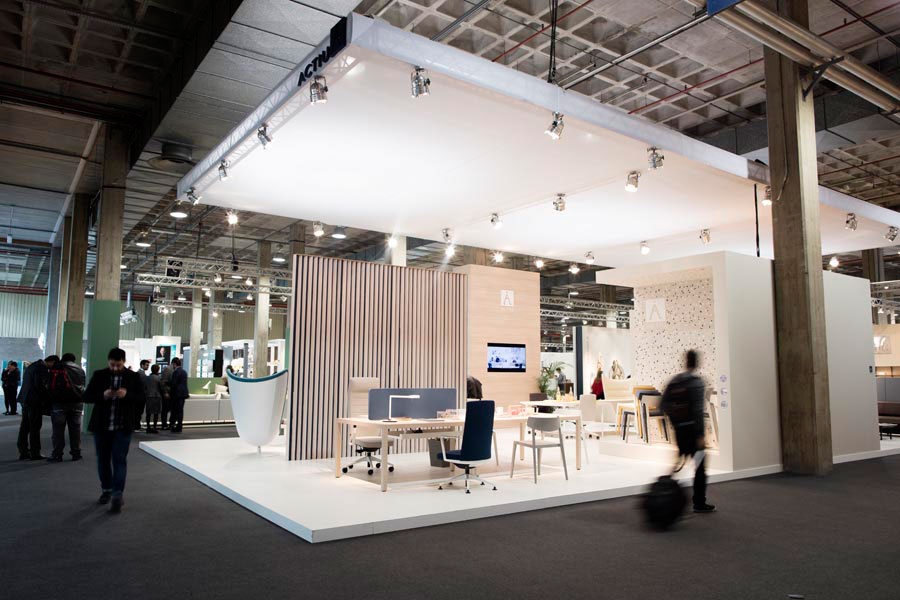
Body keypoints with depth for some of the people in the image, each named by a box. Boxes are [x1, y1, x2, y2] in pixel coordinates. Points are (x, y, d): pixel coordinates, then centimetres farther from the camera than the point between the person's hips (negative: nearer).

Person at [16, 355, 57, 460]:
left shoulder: (30, 366, 17)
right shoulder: (42, 368, -14)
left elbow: (26, 384, 16)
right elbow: (39, 385, -20)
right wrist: (47, 399, -8)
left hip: (25, 399, 9)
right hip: (35, 401, -9)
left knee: (25, 427, 12)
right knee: (35, 428, -3)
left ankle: (23, 452, 17)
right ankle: (35, 454, 2)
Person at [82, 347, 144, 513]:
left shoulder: (133, 377, -1)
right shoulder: (99, 375, 1)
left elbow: (141, 398, -1)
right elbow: (87, 397, 1)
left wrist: (127, 395, -20)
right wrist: (102, 395, -18)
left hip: (123, 427, -2)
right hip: (101, 426, 2)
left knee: (120, 460, -5)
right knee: (103, 459, 13)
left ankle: (117, 495, -3)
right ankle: (106, 490, 29)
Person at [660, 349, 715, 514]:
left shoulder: (673, 381, 6)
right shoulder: (696, 382, -12)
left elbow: (662, 404, 5)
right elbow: (698, 410, -18)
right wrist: (701, 435, -17)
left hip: (679, 429, 6)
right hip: (693, 428, -6)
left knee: (682, 460, 16)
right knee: (700, 466, 7)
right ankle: (699, 503, 13)